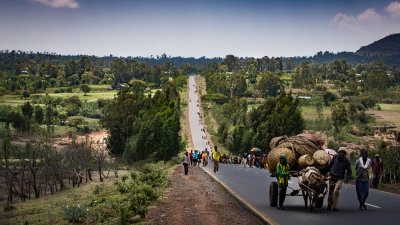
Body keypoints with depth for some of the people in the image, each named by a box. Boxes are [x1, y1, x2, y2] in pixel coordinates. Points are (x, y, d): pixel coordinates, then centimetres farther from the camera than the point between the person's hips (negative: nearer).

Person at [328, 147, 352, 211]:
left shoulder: (346, 161, -9)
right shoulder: (335, 157, -3)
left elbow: (349, 171, -5)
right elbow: (330, 165, 14)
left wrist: (347, 179, -19)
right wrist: (330, 172, 10)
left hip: (340, 179, -2)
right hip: (332, 177, 2)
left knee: (336, 191, -19)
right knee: (330, 192, 9)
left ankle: (334, 207, -11)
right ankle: (329, 205, 29)